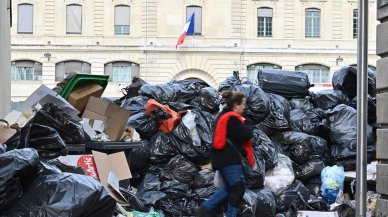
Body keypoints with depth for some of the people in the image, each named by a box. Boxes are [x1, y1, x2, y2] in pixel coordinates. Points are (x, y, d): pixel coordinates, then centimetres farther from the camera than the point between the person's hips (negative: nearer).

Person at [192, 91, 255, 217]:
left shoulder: (223, 116, 17)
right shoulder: (232, 118, -16)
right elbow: (246, 136, -17)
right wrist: (247, 123, 0)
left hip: (223, 158, 11)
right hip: (230, 159, -11)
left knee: (230, 188, 16)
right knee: (238, 188, -5)